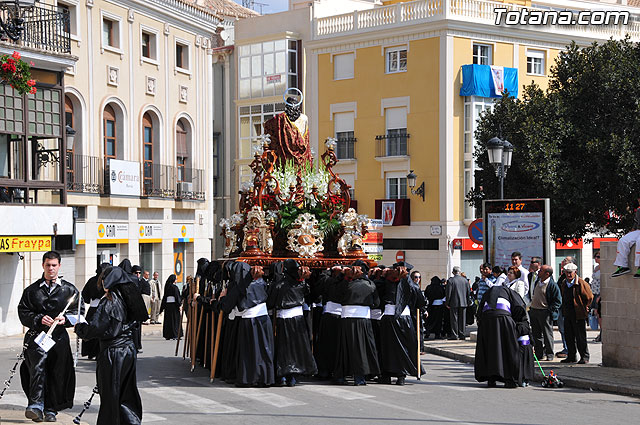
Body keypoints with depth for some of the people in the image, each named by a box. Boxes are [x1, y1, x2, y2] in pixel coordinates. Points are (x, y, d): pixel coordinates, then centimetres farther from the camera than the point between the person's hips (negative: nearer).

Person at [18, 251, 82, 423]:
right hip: (37, 336, -1)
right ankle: (36, 407, -25)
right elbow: (23, 312, 5)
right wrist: (39, 319, -13)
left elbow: (79, 311, 8)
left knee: (57, 374, 3)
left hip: (59, 337, 1)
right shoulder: (32, 290, 10)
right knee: (38, 368, -22)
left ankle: (50, 410, 16)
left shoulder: (69, 289, 11)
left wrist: (65, 319, -11)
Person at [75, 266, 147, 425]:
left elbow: (95, 328, -18)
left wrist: (79, 327, 1)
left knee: (110, 395, 2)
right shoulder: (130, 298, 8)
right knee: (127, 394, 14)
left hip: (113, 352, -7)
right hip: (129, 351, 7)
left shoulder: (109, 302, -14)